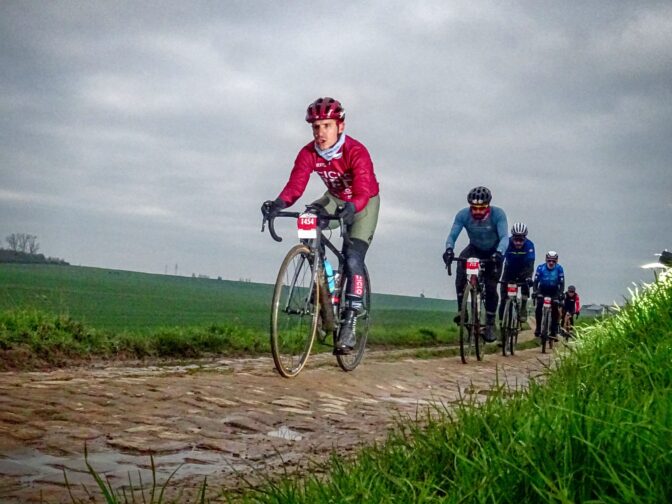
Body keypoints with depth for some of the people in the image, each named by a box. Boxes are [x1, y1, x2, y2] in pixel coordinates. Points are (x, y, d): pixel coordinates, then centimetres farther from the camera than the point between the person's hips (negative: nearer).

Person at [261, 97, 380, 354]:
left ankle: (350, 321, -13)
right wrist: (279, 203, -49)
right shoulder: (308, 153, -20)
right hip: (335, 198, 5)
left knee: (353, 258, -19)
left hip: (364, 203, -5)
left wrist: (350, 207, -65)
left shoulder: (356, 151, -33)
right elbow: (295, 184, -29)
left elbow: (363, 192, -43)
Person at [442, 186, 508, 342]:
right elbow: (452, 235, -29)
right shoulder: (463, 215, -24)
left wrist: (499, 253, -57)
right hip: (474, 249, 2)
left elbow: (504, 237, -37)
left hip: (493, 253, -2)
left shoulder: (498, 214, -29)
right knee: (461, 267, -28)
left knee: (491, 288, -12)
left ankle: (490, 325, 3)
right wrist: (449, 249, -50)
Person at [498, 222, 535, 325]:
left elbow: (530, 263, -36)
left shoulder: (529, 244, -28)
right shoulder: (507, 243, -28)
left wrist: (529, 277, -52)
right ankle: (502, 318, -1)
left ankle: (523, 310, -10)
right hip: (509, 270, 0)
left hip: (523, 270, 0)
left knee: (525, 285, -26)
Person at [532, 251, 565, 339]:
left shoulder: (559, 269, -18)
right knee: (539, 307, -17)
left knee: (555, 309, -14)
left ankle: (554, 330, -6)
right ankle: (538, 327, -5)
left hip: (554, 291, 0)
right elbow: (536, 281, -18)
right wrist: (535, 292, -33)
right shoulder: (540, 267, -19)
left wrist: (560, 294, -31)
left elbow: (561, 283, -17)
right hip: (542, 290, 0)